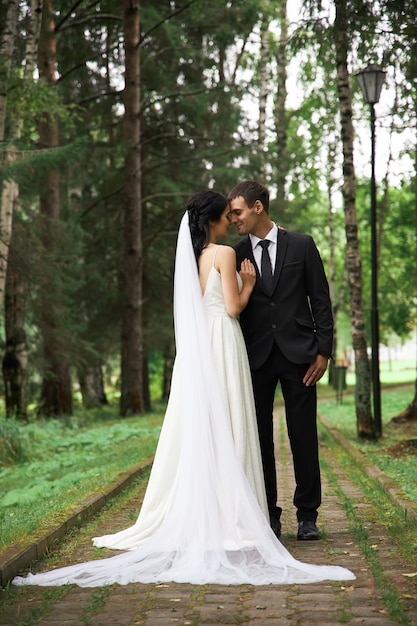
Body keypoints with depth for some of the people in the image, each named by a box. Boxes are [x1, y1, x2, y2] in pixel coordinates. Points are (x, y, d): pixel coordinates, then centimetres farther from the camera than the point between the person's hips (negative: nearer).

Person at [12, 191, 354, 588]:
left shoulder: (189, 256, 14)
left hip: (194, 349, 7)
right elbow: (234, 307, -12)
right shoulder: (225, 254, -8)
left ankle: (189, 520, 10)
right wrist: (249, 282, 5)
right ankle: (226, 519, -3)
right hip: (222, 346, -7)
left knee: (195, 432, 8)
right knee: (225, 433, -4)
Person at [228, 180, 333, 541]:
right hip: (255, 358, 2)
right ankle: (269, 515, 11)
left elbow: (321, 300, 4)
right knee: (260, 437, 3)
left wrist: (323, 350, -3)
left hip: (297, 354, -1)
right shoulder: (236, 255, 7)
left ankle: (308, 515, 11)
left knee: (303, 436, 1)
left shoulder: (301, 246, 3)